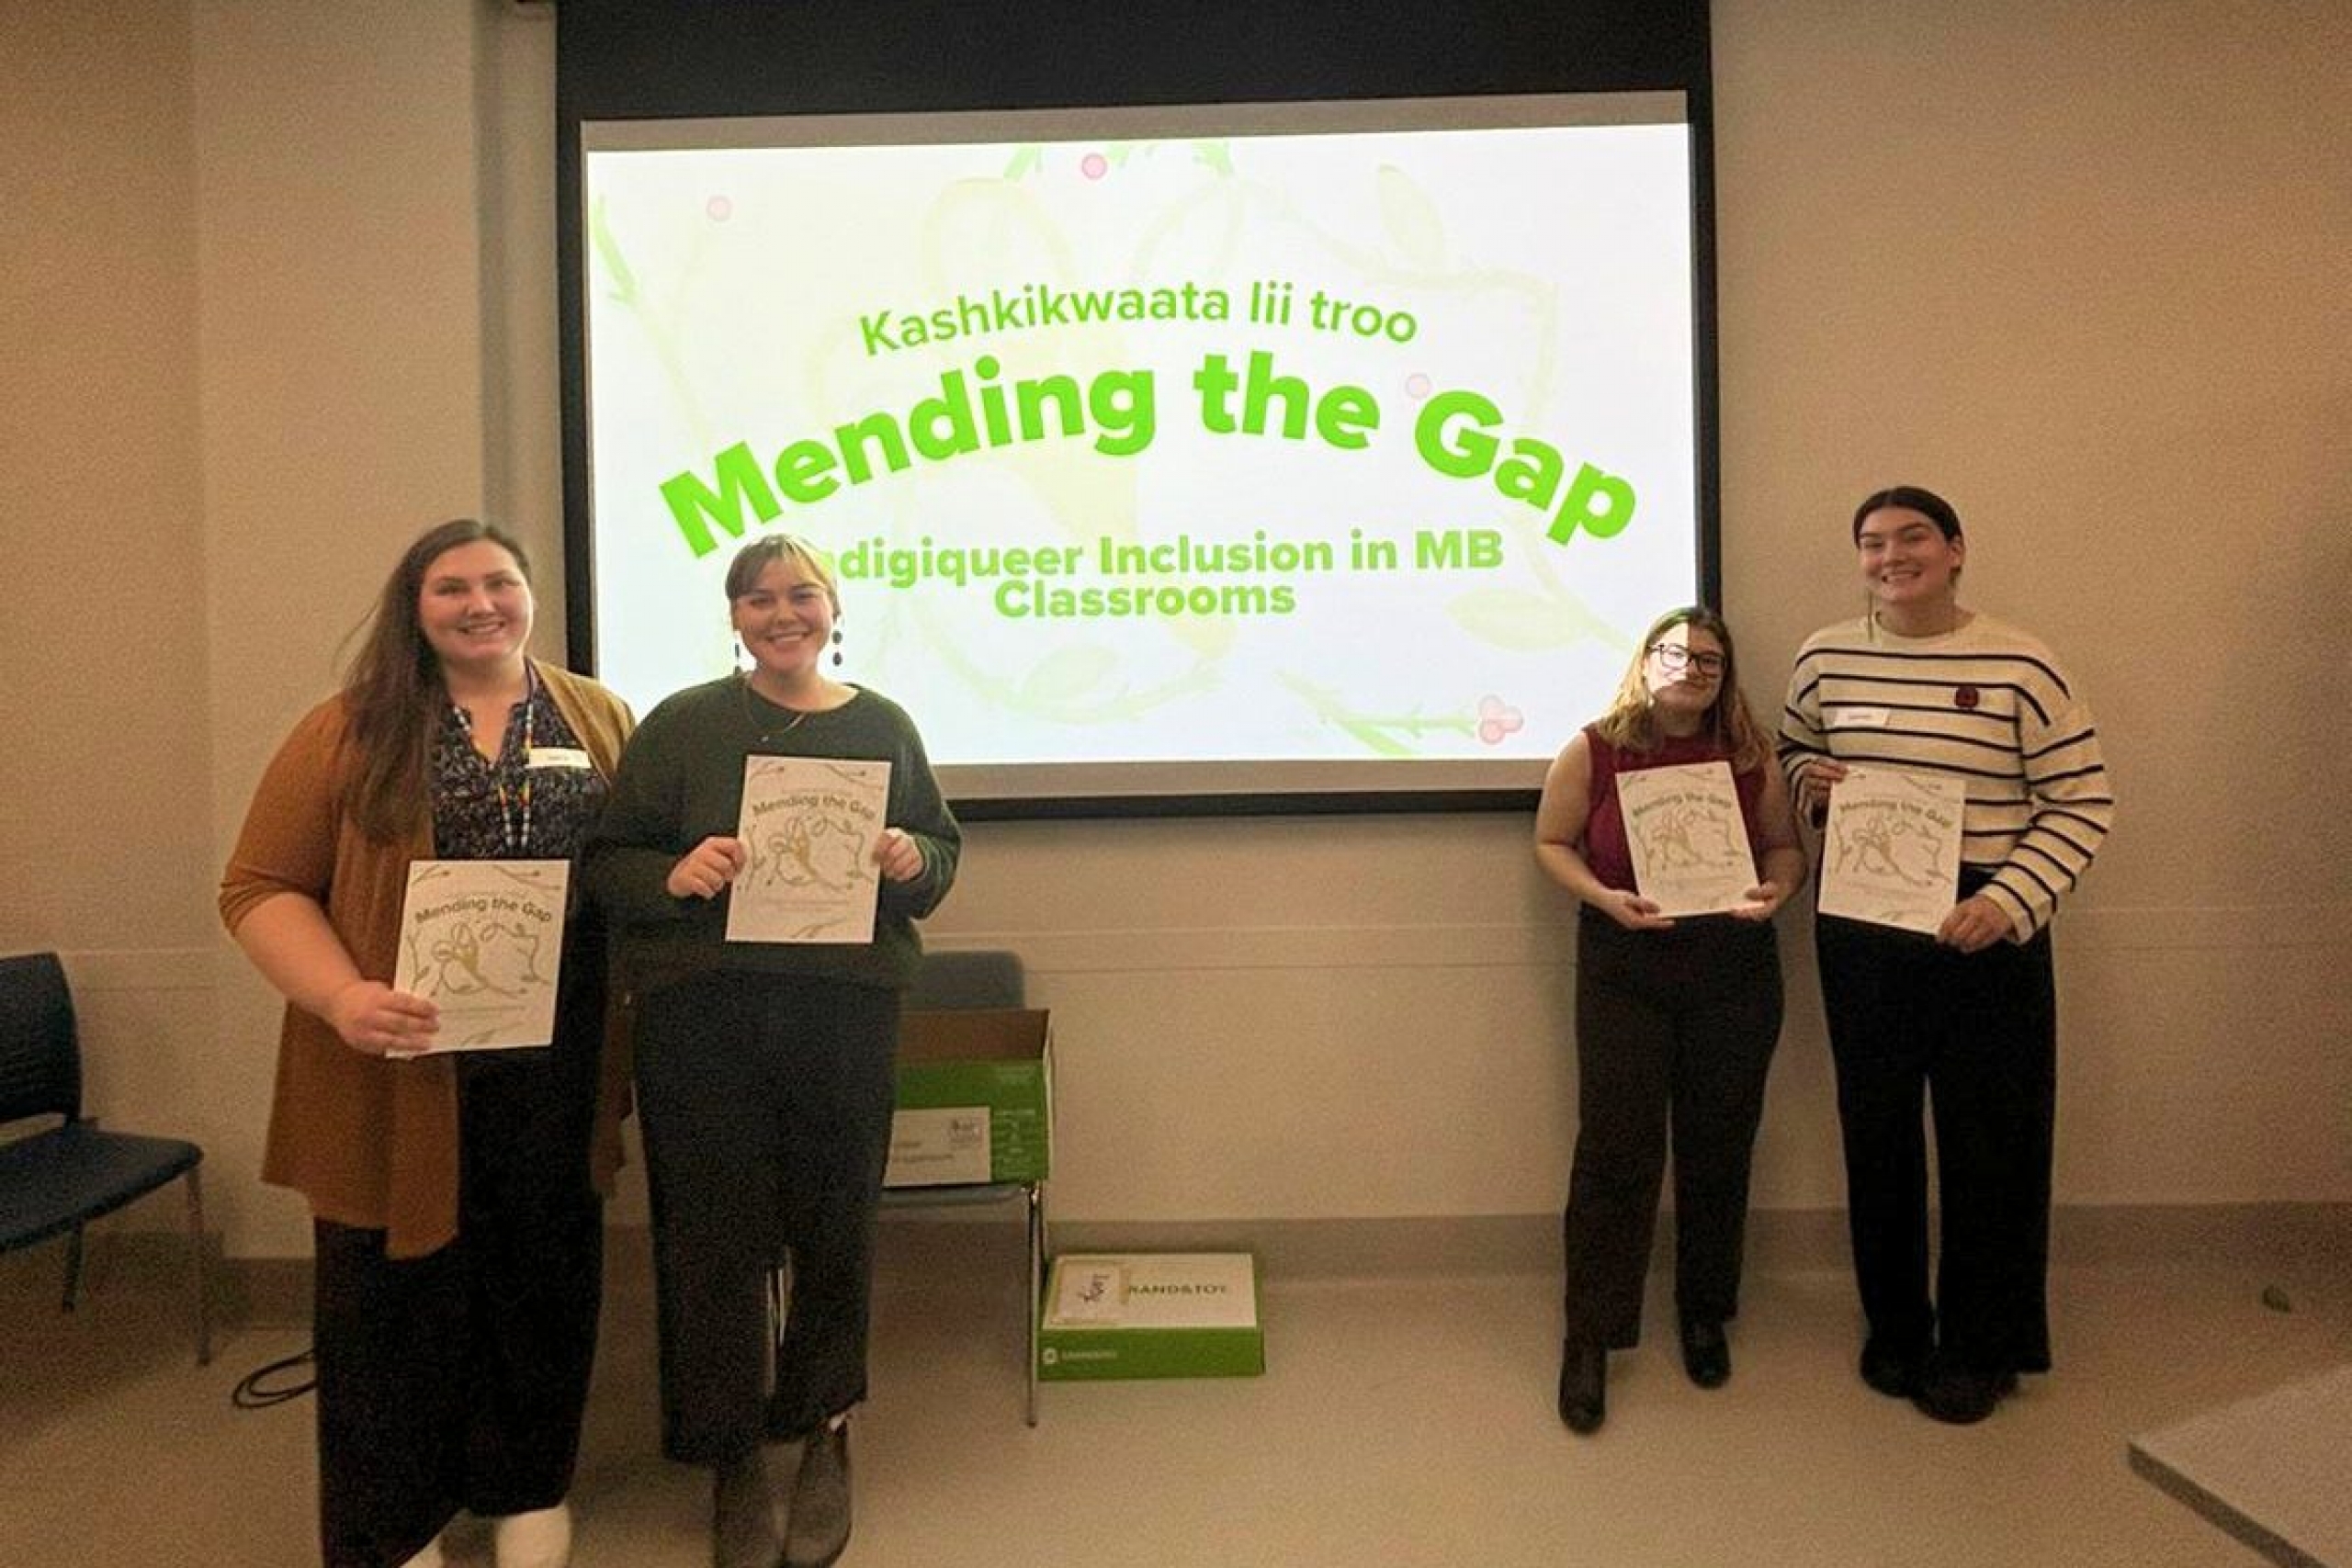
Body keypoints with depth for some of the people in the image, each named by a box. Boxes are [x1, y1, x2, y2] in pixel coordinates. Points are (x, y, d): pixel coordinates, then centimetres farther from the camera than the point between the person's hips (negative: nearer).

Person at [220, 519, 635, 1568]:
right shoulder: (350, 730, 0)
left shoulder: (597, 719, 7)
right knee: (400, 1291, 10)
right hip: (403, 1069, -2)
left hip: (554, 1065, 2)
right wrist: (343, 998, -19)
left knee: (546, 1276, 14)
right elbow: (260, 888, -2)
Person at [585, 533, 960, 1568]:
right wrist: (676, 875, -18)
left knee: (835, 1229, 11)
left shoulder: (882, 726, 8)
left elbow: (944, 851, 12)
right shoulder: (682, 725, 2)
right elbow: (608, 862, 2)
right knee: (718, 1235, 6)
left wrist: (912, 860, -10)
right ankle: (739, 1454, 28)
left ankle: (819, 1431, 35)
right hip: (703, 1015, -1)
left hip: (846, 1012, 2)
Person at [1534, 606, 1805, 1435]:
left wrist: (1775, 889, -12)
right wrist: (1604, 897, -16)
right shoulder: (1592, 751, -6)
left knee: (1718, 1150, 13)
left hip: (1735, 971, 3)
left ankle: (1706, 1317, 34)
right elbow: (1552, 843, 0)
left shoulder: (1751, 755, 0)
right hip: (1624, 970, -3)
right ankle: (1589, 1338, 11)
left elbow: (1785, 845, 10)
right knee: (1615, 1151, -3)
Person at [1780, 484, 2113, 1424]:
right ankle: (1893, 1328, 32)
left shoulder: (2020, 666, -9)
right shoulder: (1824, 658, 2)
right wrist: (1811, 779, -4)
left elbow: (2082, 805, -6)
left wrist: (2008, 902, -17)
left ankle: (1982, 1348, 27)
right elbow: (1792, 753, 19)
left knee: (1988, 1137, 7)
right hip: (1859, 928, 3)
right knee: (1876, 1131, 12)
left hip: (1984, 931, -3)